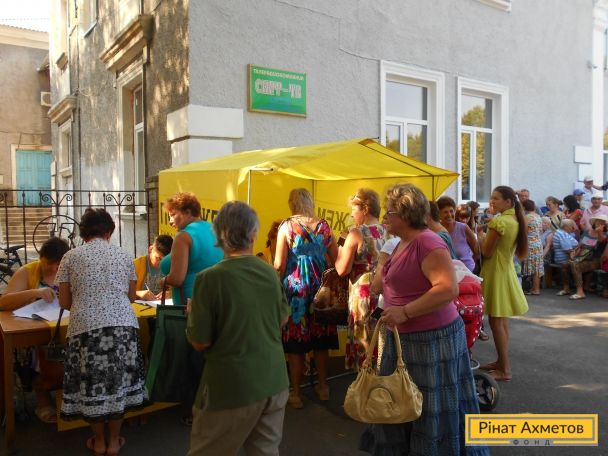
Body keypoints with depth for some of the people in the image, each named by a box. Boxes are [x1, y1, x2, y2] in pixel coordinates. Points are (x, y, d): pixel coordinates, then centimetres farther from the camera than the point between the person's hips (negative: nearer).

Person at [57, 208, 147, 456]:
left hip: (85, 326, -1)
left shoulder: (71, 257, 5)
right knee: (119, 380, 13)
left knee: (91, 382, 13)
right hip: (123, 324, 1)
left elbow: (64, 302, 6)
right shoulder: (123, 255, 9)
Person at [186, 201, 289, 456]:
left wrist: (193, 313, 4)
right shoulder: (270, 272, -2)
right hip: (274, 381, 5)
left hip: (231, 387, -5)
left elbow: (200, 342, -13)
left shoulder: (210, 278, -18)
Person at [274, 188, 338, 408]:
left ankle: (295, 393, 15)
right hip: (319, 286, 4)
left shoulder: (287, 226, -8)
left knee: (296, 343, 5)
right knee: (321, 340, 15)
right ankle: (323, 387, 28)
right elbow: (336, 259, 6)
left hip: (295, 286, -3)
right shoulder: (323, 226, 3)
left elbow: (279, 265, -11)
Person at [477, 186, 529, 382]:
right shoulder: (515, 221, 8)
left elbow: (486, 252, -16)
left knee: (495, 321, -2)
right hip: (506, 269, 9)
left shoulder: (498, 222, -20)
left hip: (496, 272, -9)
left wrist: (481, 237, 0)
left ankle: (505, 370, 4)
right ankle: (501, 361, 27)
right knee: (502, 320, 16)